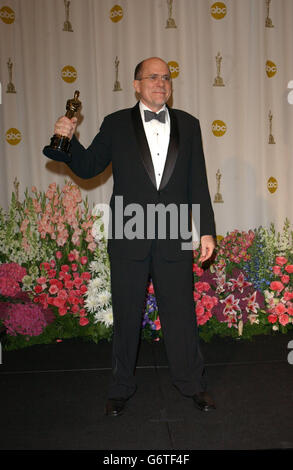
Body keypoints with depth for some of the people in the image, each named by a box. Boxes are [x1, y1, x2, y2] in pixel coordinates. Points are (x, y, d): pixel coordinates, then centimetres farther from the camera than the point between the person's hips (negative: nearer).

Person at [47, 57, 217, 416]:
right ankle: (121, 388, 29)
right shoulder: (116, 124, 5)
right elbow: (88, 168, 7)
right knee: (126, 316, 11)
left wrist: (206, 230, 4)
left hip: (174, 239, 1)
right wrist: (68, 139, -11)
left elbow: (198, 182, 7)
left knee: (180, 314, 10)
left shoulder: (188, 125, 9)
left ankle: (192, 384, 29)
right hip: (128, 238, 0)